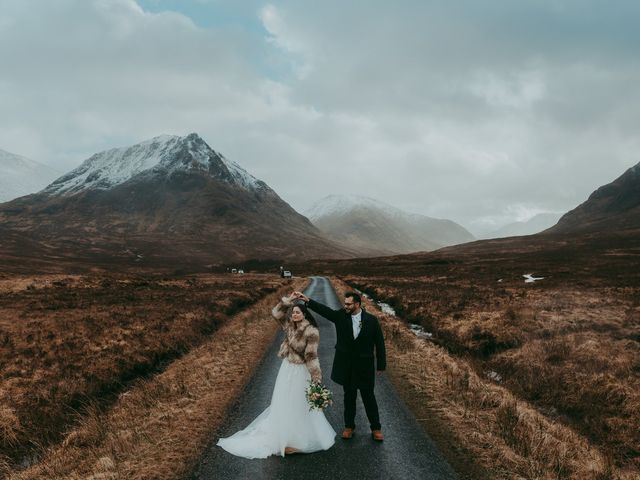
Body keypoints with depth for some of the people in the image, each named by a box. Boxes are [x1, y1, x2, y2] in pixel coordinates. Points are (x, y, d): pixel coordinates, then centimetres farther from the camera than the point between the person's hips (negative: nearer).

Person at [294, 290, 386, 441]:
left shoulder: (371, 320, -9)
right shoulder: (340, 316, -4)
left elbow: (379, 343, -5)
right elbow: (324, 309, -15)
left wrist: (381, 365, -3)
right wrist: (307, 300, -29)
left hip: (364, 365, -2)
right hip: (345, 365, 2)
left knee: (368, 397, 7)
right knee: (349, 396, 15)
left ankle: (376, 428, 23)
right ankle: (349, 426, 30)